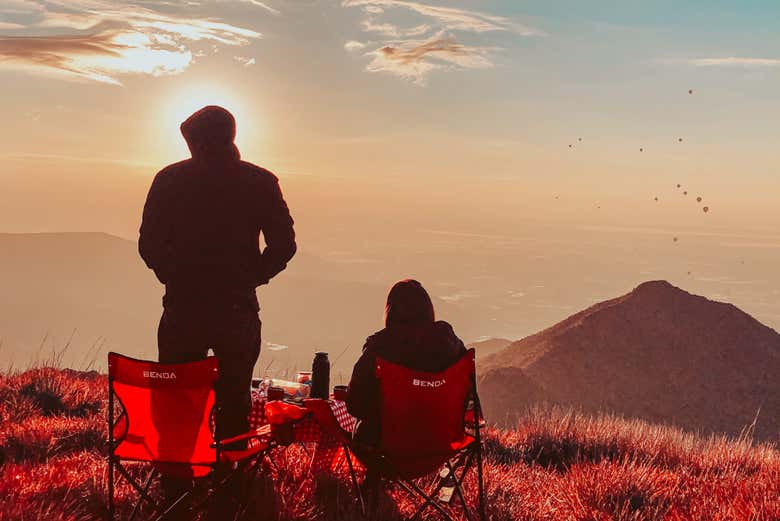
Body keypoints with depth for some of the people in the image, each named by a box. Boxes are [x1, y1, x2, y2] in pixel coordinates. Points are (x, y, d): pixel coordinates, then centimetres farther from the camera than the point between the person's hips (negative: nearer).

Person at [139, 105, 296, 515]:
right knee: (234, 405, 12)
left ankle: (175, 493, 16)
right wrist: (248, 278, 7)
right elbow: (283, 246, -2)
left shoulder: (170, 179, -1)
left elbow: (149, 245, -2)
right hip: (238, 311, 0)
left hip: (182, 309, 0)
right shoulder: (260, 182, -1)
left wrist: (176, 277, 11)